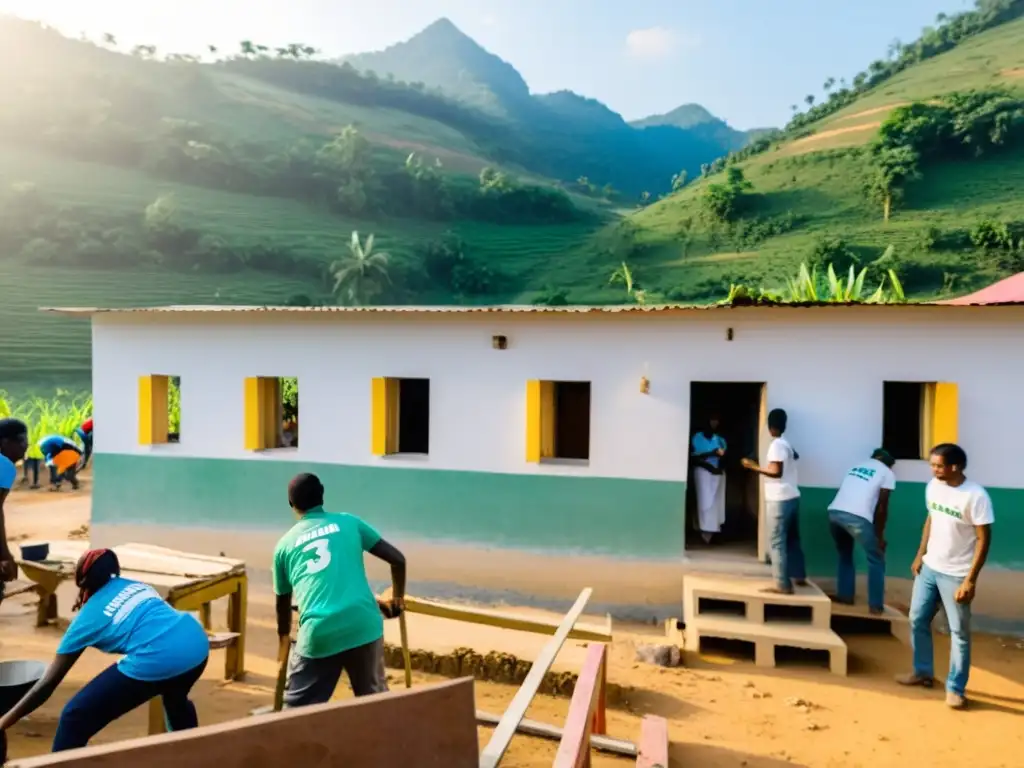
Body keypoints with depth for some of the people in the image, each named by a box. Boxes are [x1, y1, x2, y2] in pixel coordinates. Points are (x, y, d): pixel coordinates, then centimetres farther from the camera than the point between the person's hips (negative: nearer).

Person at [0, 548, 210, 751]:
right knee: (176, 699, 40)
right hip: (197, 643, 6)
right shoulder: (135, 585, 27)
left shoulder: (88, 617, 17)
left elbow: (48, 683, 21)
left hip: (157, 661, -6)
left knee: (75, 718, 15)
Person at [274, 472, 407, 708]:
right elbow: (397, 559, 9)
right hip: (363, 625, 0)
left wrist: (284, 639, 44)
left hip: (318, 634, 0)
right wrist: (397, 599, 25)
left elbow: (283, 603, 26)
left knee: (296, 708, 16)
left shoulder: (285, 544, 16)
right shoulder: (349, 523, 13)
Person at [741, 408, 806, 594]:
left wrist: (754, 467, -13)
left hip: (780, 500, -9)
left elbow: (776, 471, -21)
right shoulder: (787, 444, 12)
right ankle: (799, 576, 30)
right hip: (792, 497, 9)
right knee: (792, 539, 19)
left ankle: (783, 585, -5)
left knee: (777, 542, -5)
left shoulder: (776, 445, -14)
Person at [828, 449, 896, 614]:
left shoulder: (857, 466, 28)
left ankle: (844, 595, 32)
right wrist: (879, 535, 16)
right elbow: (881, 508, 7)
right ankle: (875, 605, 16)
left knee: (844, 555, 28)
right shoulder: (887, 473, 13)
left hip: (834, 512, 5)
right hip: (857, 517, -5)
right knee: (876, 560, 15)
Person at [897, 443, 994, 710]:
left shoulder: (976, 496, -20)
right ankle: (923, 672, 32)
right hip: (929, 567, 7)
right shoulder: (933, 486, -1)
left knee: (959, 632, 5)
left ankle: (955, 688, 18)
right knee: (917, 620, 14)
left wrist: (970, 580, -19)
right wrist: (920, 554, 11)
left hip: (955, 575, -6)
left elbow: (983, 540, -17)